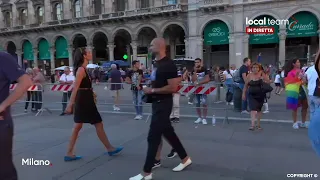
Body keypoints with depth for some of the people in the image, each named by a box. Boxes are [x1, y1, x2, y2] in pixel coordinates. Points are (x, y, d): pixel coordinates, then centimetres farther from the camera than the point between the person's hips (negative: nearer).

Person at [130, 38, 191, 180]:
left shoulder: (168, 64, -17)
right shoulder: (158, 63, 12)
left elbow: (173, 87, -24)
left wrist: (152, 91, -19)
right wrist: (148, 88, 8)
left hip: (163, 104, -10)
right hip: (157, 103, 10)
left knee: (153, 137, -4)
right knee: (168, 133, 18)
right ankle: (185, 159, 34)